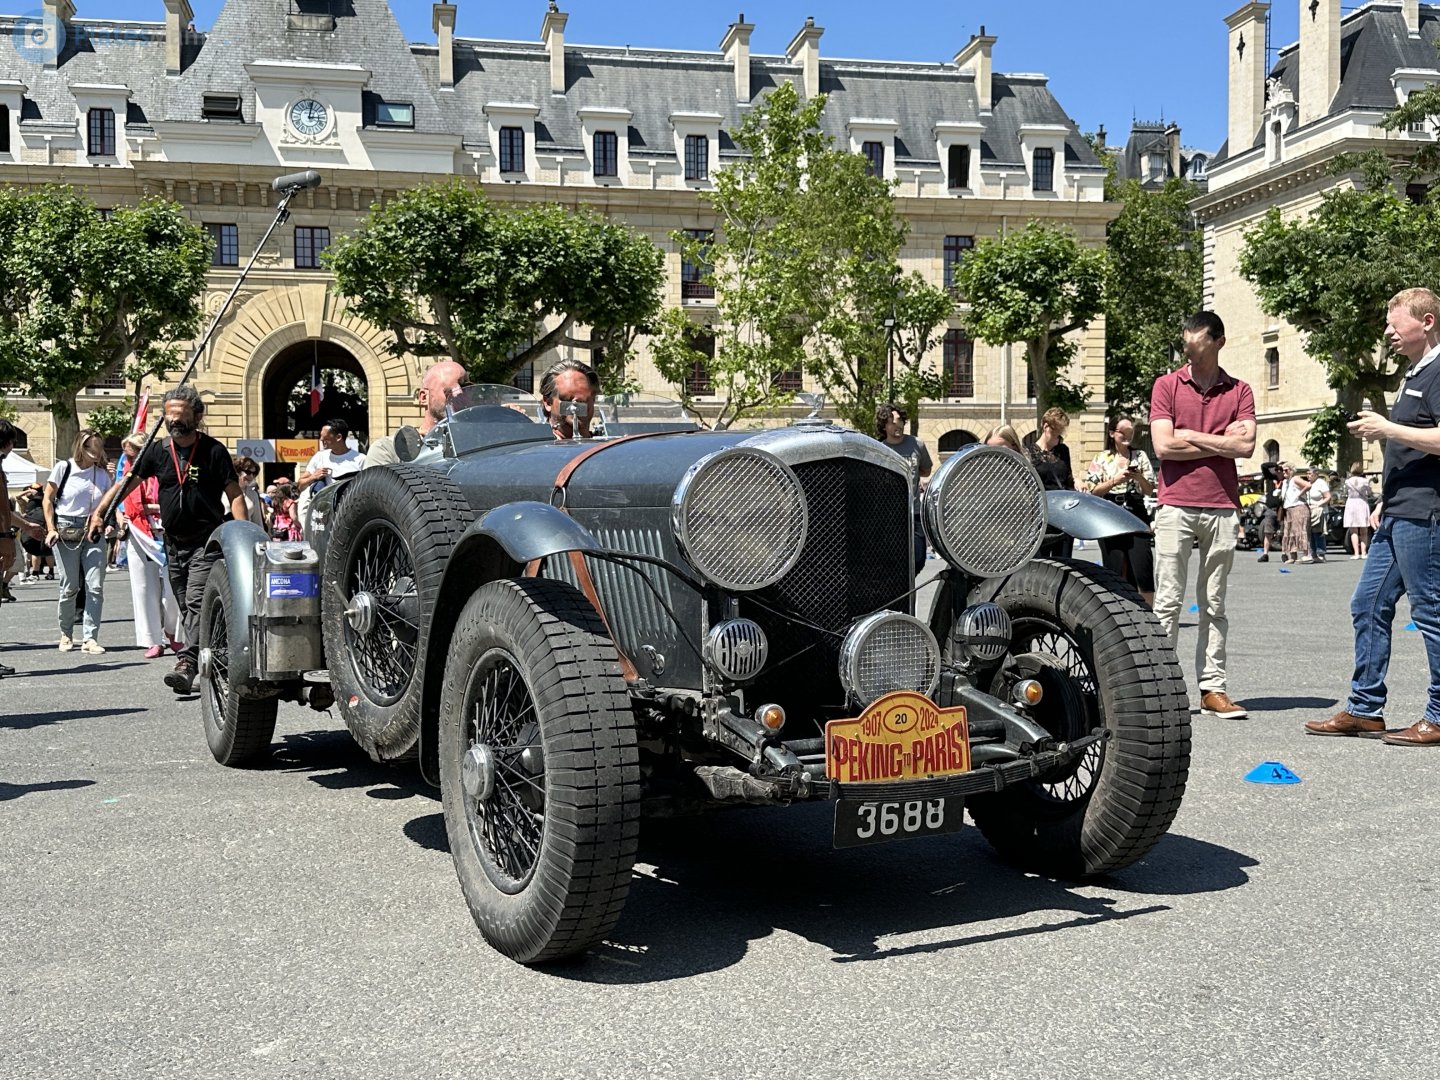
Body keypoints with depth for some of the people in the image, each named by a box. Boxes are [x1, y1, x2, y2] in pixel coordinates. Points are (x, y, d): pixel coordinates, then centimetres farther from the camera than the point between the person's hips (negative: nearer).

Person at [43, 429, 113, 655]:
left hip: (94, 534, 2)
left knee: (96, 587, -6)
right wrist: (51, 529, -4)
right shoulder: (64, 468, -2)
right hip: (66, 533, -2)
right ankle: (66, 634, 23)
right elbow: (48, 500, 3)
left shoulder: (103, 474, 5)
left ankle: (90, 638, -1)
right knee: (69, 587, 2)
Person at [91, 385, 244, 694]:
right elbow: (127, 483, 10)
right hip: (174, 544, 6)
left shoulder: (213, 451, -5)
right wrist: (99, 512, -3)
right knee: (186, 608, 9)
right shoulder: (158, 451, 7)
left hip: (206, 543, -6)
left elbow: (235, 495, -5)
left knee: (196, 603, -17)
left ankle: (186, 666, -25)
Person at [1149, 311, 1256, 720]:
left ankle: (1212, 688, 9)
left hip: (1221, 508, 2)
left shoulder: (1239, 391, 10)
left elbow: (1246, 445, -4)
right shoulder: (1167, 385, 6)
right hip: (1175, 505, -2)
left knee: (1214, 605, 6)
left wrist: (1190, 435, -4)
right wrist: (1220, 442, -2)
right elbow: (1163, 445, -6)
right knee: (1167, 601, -3)